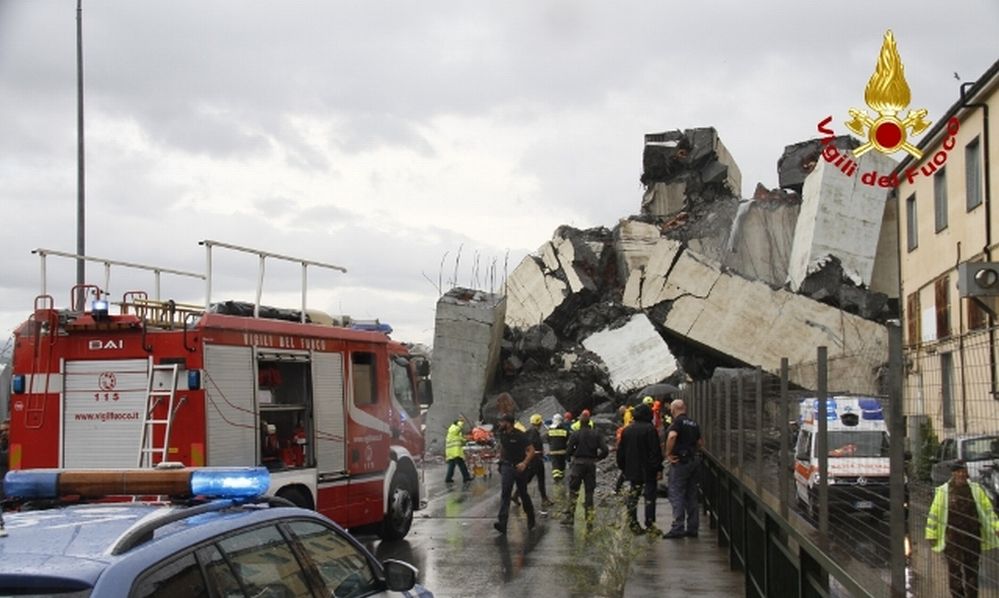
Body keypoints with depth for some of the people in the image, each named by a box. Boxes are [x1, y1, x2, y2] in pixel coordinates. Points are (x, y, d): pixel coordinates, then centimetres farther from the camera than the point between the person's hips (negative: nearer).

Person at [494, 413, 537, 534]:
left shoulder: (520, 435, -15)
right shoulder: (503, 435, 3)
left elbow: (531, 451, -18)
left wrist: (524, 463, -30)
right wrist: (501, 460, 22)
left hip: (519, 467, -4)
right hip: (507, 466, 4)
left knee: (523, 494, 11)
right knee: (505, 494, -11)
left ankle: (531, 519, 35)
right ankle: (502, 523, -22)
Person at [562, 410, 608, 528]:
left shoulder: (575, 434, -8)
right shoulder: (596, 434, 0)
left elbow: (568, 452, -10)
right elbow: (604, 450, -7)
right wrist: (597, 457, 9)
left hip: (578, 464, -3)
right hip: (591, 464, 3)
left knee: (573, 491, 7)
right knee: (589, 493, 8)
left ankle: (570, 516, 2)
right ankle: (589, 520, 7)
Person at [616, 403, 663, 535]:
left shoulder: (626, 430, 8)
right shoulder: (649, 429, -12)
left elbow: (620, 451, 14)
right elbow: (655, 451, -15)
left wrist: (622, 468, 21)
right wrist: (658, 468, -11)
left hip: (632, 471, 6)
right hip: (647, 471, -6)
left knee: (632, 498, 10)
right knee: (649, 497, -1)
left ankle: (633, 524, 10)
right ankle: (650, 525, -2)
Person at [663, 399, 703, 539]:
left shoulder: (677, 421, -10)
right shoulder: (693, 424, 14)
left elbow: (672, 435, -28)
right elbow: (701, 442, 18)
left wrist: (668, 453, -19)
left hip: (680, 461, -8)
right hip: (694, 461, 8)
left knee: (676, 494, -5)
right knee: (691, 495, 11)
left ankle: (678, 527, -10)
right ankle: (692, 528, 13)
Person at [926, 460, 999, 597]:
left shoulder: (976, 489, 5)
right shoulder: (943, 491, -1)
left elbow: (988, 509, 8)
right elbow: (934, 513, 1)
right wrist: (931, 535, -2)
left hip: (973, 537, 2)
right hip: (952, 539, -2)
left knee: (972, 570, 9)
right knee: (954, 570, -2)